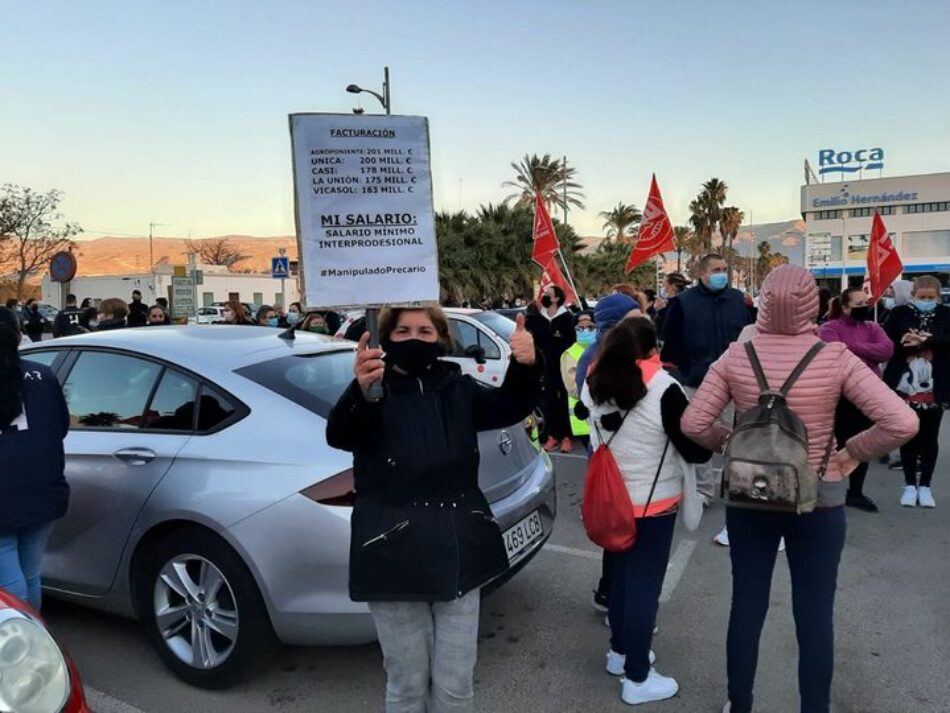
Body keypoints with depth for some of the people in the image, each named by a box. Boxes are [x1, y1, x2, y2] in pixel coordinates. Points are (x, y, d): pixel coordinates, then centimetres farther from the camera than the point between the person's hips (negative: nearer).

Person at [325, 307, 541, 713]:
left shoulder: (456, 387, 5)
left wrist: (526, 368, -24)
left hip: (458, 553, 3)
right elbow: (339, 436, -27)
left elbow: (508, 407, -3)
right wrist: (360, 392, -49)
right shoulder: (374, 393, -9)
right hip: (396, 559, -3)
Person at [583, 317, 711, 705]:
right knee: (644, 585, 7)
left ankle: (620, 650, 40)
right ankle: (637, 678, 20)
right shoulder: (663, 390, -21)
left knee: (621, 575, 22)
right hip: (654, 503, -6)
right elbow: (697, 451, -14)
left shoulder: (596, 384, -4)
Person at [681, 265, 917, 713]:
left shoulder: (735, 357, -11)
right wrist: (854, 452, -4)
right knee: (815, 615, 14)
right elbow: (902, 423, -18)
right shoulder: (835, 358, -14)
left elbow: (693, 424, -12)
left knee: (746, 606, 16)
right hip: (817, 502, -1)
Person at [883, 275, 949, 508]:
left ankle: (925, 485, 21)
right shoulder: (899, 314, 0)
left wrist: (924, 340, -21)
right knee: (907, 436, 7)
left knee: (929, 438, 8)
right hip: (905, 387, -1)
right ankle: (910, 485, 19)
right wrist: (910, 344, -18)